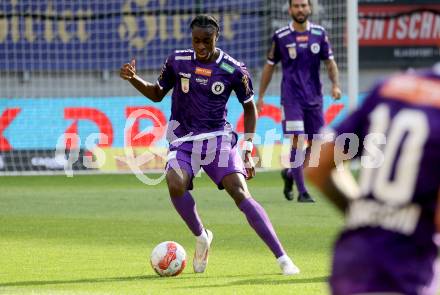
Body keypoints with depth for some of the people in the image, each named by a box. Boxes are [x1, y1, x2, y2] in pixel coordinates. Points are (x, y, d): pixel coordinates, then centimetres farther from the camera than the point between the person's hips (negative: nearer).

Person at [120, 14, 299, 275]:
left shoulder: (233, 70, -5)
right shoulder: (177, 62, 0)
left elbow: (249, 107, 7)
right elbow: (157, 94, 15)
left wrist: (248, 151, 0)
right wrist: (134, 79, -4)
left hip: (218, 138, -2)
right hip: (183, 141, 2)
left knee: (240, 192, -19)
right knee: (175, 185, -28)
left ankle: (282, 258, -19)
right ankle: (201, 237, 1)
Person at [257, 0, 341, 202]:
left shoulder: (319, 34, 5)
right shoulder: (280, 37, -1)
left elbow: (330, 62, 8)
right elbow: (269, 66, 8)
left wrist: (335, 85, -10)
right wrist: (260, 96, 8)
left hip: (314, 97, 4)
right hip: (291, 97, -4)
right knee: (298, 142, -13)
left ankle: (290, 173, 33)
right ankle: (302, 192, -9)